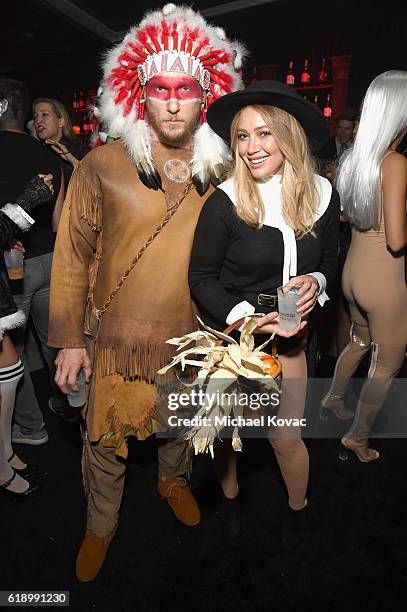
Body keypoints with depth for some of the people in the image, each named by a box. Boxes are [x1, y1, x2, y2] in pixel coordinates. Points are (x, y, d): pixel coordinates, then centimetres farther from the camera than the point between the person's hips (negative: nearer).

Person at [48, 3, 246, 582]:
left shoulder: (221, 171, -3)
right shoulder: (101, 167, -10)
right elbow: (73, 256, -6)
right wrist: (70, 339, -6)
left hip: (193, 330, 2)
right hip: (117, 332, -1)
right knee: (106, 438, 14)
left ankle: (173, 479, 57)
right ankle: (100, 527, 43)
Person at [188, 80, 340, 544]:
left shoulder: (322, 195, -6)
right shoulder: (224, 202, -18)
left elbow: (328, 260, 7)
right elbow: (202, 278, -11)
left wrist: (315, 282, -15)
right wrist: (247, 318, -24)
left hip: (287, 334, 2)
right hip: (227, 333, -1)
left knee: (286, 437, 9)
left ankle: (298, 508, 43)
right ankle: (229, 497, 48)